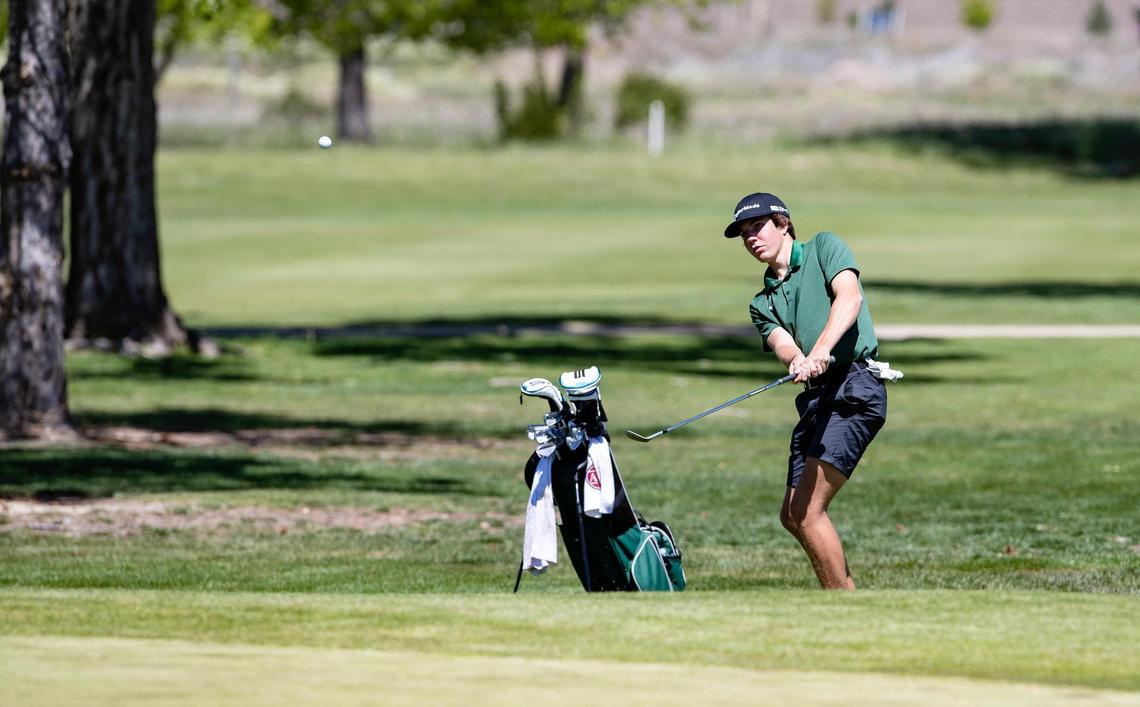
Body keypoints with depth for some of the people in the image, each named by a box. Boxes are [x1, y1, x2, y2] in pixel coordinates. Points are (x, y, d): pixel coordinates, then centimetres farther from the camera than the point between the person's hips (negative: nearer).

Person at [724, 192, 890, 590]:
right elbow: (781, 343, 1)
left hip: (854, 385, -8)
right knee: (793, 516, 11)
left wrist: (820, 351, -29)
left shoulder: (824, 247, 6)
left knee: (807, 511, -16)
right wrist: (797, 360, -25)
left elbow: (849, 297, -13)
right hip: (815, 399, 8)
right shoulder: (763, 303, 22)